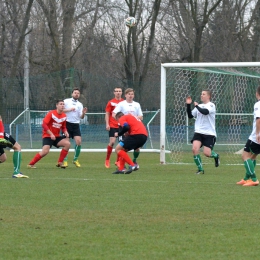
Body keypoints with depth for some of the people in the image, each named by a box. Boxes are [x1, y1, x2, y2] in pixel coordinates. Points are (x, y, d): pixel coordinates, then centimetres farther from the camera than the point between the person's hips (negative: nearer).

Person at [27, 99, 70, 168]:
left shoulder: (64, 116, 5)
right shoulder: (51, 113, -12)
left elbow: (63, 127, 18)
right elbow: (44, 124, -18)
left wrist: (65, 132, -6)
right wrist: (51, 134, -24)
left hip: (56, 136, 6)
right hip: (47, 135, -6)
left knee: (67, 143, -13)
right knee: (45, 151, -25)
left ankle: (60, 163, -3)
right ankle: (31, 164, -12)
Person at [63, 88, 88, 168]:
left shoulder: (80, 104, 11)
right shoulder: (66, 101, 3)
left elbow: (81, 117, 6)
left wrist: (83, 113, -15)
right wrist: (69, 110, -15)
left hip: (76, 125, 3)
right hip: (67, 124, -3)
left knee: (78, 141, -8)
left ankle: (75, 159, 7)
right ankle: (65, 160, 6)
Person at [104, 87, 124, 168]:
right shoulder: (111, 102, 2)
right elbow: (107, 114, 2)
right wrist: (107, 124, -7)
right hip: (113, 126, -3)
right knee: (112, 142, -11)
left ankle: (118, 161, 9)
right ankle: (107, 160, 4)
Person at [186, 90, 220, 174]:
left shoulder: (211, 105, -4)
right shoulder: (199, 106, 13)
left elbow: (205, 112, -23)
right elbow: (190, 116, 11)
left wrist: (197, 106, -9)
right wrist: (188, 105, 0)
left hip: (209, 133, -4)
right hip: (198, 132, 4)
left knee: (206, 153, -12)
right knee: (195, 149, -18)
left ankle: (216, 156, 25)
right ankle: (200, 169, -3)